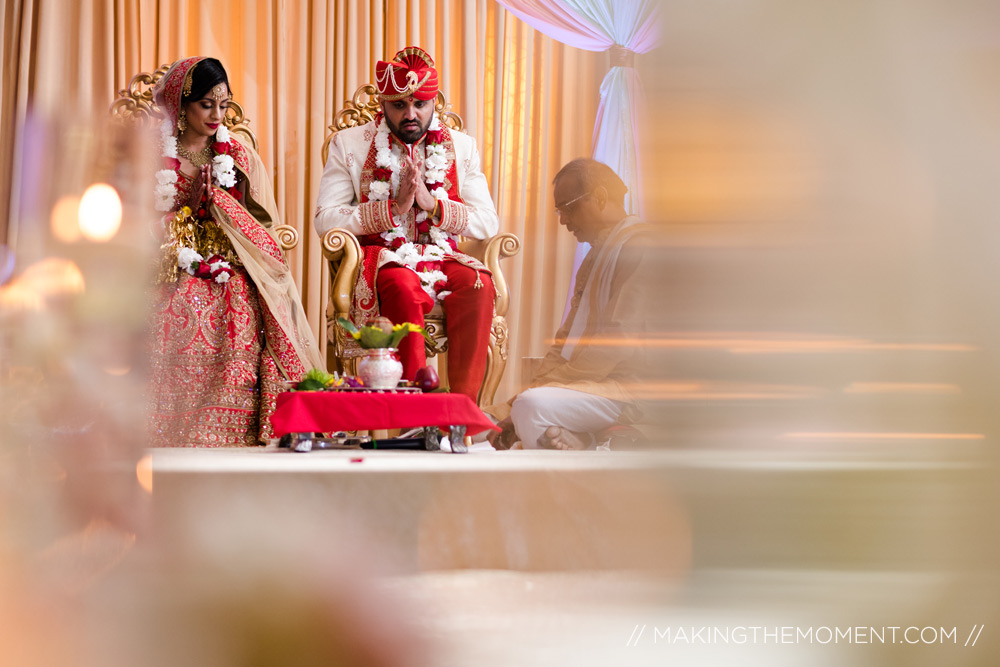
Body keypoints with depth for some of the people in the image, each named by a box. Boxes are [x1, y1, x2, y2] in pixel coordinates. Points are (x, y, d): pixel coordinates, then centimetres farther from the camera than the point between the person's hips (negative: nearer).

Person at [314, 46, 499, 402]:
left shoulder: (461, 147, 12)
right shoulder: (349, 144, 6)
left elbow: (488, 222, 5)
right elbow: (325, 219, -4)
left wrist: (432, 204, -11)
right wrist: (394, 207, -14)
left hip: (441, 257, 2)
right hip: (380, 257, -2)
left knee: (478, 283, -31)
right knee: (404, 287, -37)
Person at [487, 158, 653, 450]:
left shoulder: (639, 245, -10)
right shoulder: (595, 255, 22)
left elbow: (618, 341, -18)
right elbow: (567, 339, 21)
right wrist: (535, 386, 5)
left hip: (628, 388, -11)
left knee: (533, 405, -30)